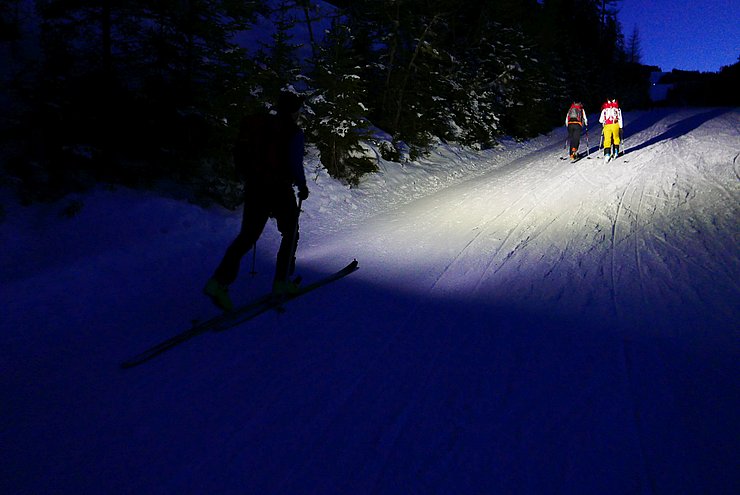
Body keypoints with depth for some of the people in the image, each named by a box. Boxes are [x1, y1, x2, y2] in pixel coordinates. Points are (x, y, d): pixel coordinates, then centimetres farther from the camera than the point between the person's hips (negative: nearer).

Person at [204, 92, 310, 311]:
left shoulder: (260, 124, 9)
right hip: (279, 191, -5)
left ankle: (219, 282, -6)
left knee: (247, 236, 8)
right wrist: (302, 187, 4)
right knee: (290, 234, 16)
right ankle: (281, 282, 16)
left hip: (254, 188, 5)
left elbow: (241, 158, 11)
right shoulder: (294, 132, -8)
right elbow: (295, 165, -13)